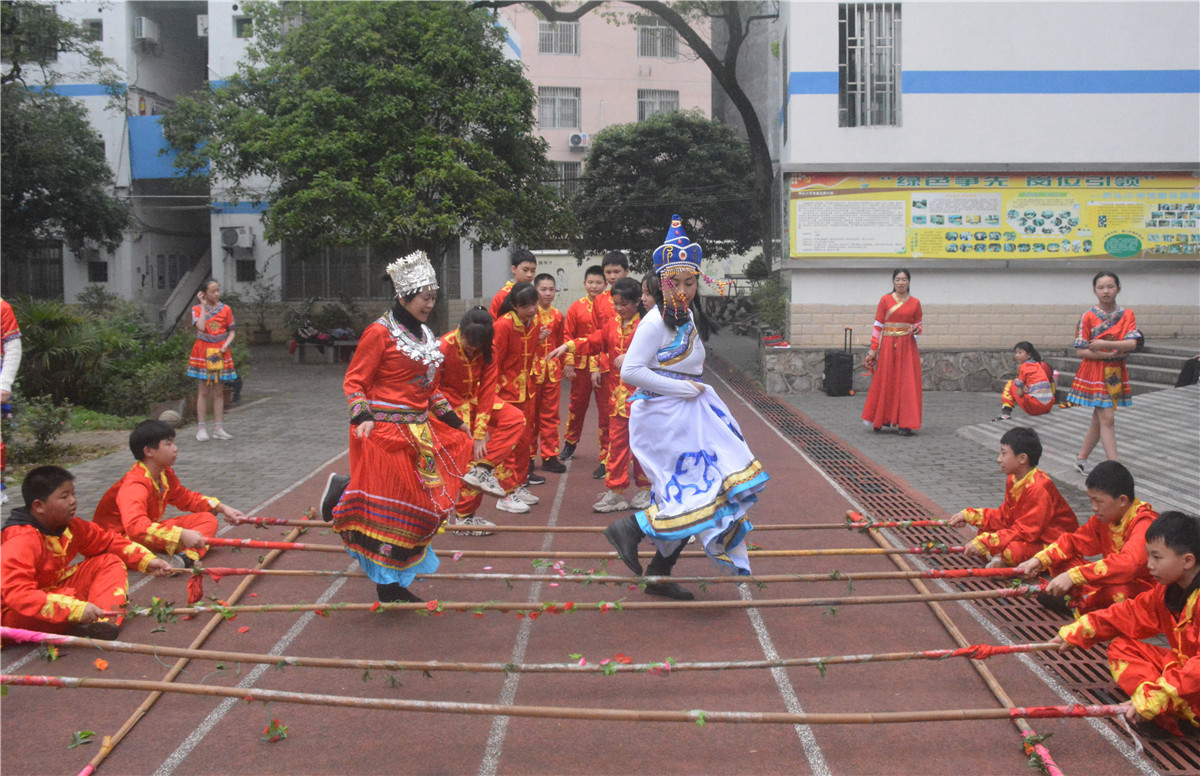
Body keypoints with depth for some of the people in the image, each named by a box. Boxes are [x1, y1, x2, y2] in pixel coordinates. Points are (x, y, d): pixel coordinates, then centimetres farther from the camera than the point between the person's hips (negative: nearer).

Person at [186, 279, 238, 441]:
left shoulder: (225, 309, 7)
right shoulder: (197, 309, 1)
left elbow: (232, 331, 8)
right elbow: (201, 327, -16)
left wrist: (226, 345, -10)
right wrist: (203, 306, -8)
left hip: (220, 352, 2)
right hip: (203, 351, -2)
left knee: (219, 391, 4)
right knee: (204, 390, -2)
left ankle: (218, 428, 8)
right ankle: (201, 428, 3)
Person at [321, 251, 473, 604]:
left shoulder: (425, 335, 15)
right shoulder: (380, 332, -9)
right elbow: (354, 381, -8)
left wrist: (449, 416, 19)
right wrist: (361, 417, -23)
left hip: (419, 429, 8)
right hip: (385, 429, -8)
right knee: (387, 505, -7)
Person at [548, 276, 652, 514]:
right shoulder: (612, 326, 11)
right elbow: (592, 343, 17)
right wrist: (568, 346, 5)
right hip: (617, 393, 5)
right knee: (616, 441, 6)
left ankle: (644, 490, 20)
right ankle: (615, 492, 11)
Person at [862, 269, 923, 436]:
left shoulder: (915, 303, 6)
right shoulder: (885, 300, 2)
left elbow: (918, 324, 14)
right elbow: (878, 325, 1)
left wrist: (917, 329, -10)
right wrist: (873, 348, -3)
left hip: (907, 347, 1)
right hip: (888, 346, -1)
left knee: (907, 383, -3)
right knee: (884, 382, 2)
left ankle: (904, 424, 1)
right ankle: (880, 421, 17)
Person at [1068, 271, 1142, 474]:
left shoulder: (1127, 315, 4)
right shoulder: (1089, 317, -5)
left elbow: (1132, 344, -10)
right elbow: (1080, 351, -8)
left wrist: (1104, 344, -21)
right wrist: (1108, 355, -17)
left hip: (1116, 373, 4)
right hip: (1094, 371, -4)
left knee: (1099, 418, 10)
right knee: (1107, 418, -10)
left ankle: (1081, 458, 23)